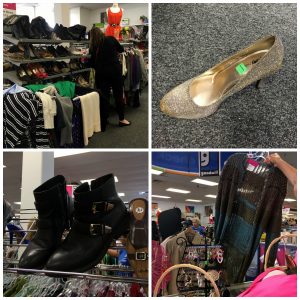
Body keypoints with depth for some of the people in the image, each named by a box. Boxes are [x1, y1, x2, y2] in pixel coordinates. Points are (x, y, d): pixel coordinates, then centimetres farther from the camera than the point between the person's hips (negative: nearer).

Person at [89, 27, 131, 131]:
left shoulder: (94, 46, 0)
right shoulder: (111, 39, -1)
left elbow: (92, 63, 3)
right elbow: (121, 49, 12)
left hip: (101, 72, 1)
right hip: (115, 69, -1)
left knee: (104, 97, 7)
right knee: (118, 94, 11)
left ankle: (103, 122, 11)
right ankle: (121, 119, 20)